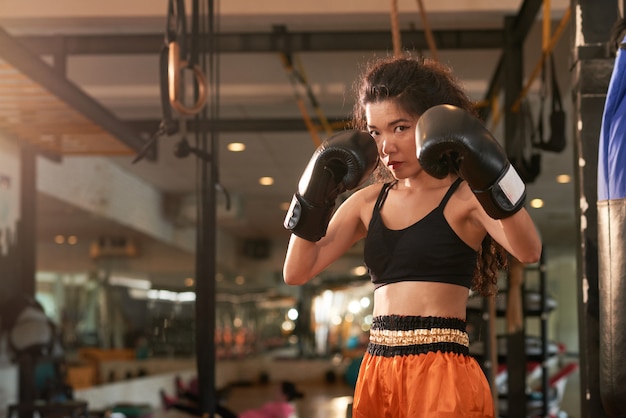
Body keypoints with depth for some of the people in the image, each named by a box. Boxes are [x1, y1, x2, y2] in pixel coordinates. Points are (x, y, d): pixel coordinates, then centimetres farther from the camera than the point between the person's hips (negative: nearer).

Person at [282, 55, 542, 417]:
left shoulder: (466, 195, -4)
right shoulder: (368, 201, 11)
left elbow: (529, 251, -22)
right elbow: (297, 272, 7)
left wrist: (488, 171, -29)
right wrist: (317, 194, 0)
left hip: (443, 374, -5)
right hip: (376, 373, 6)